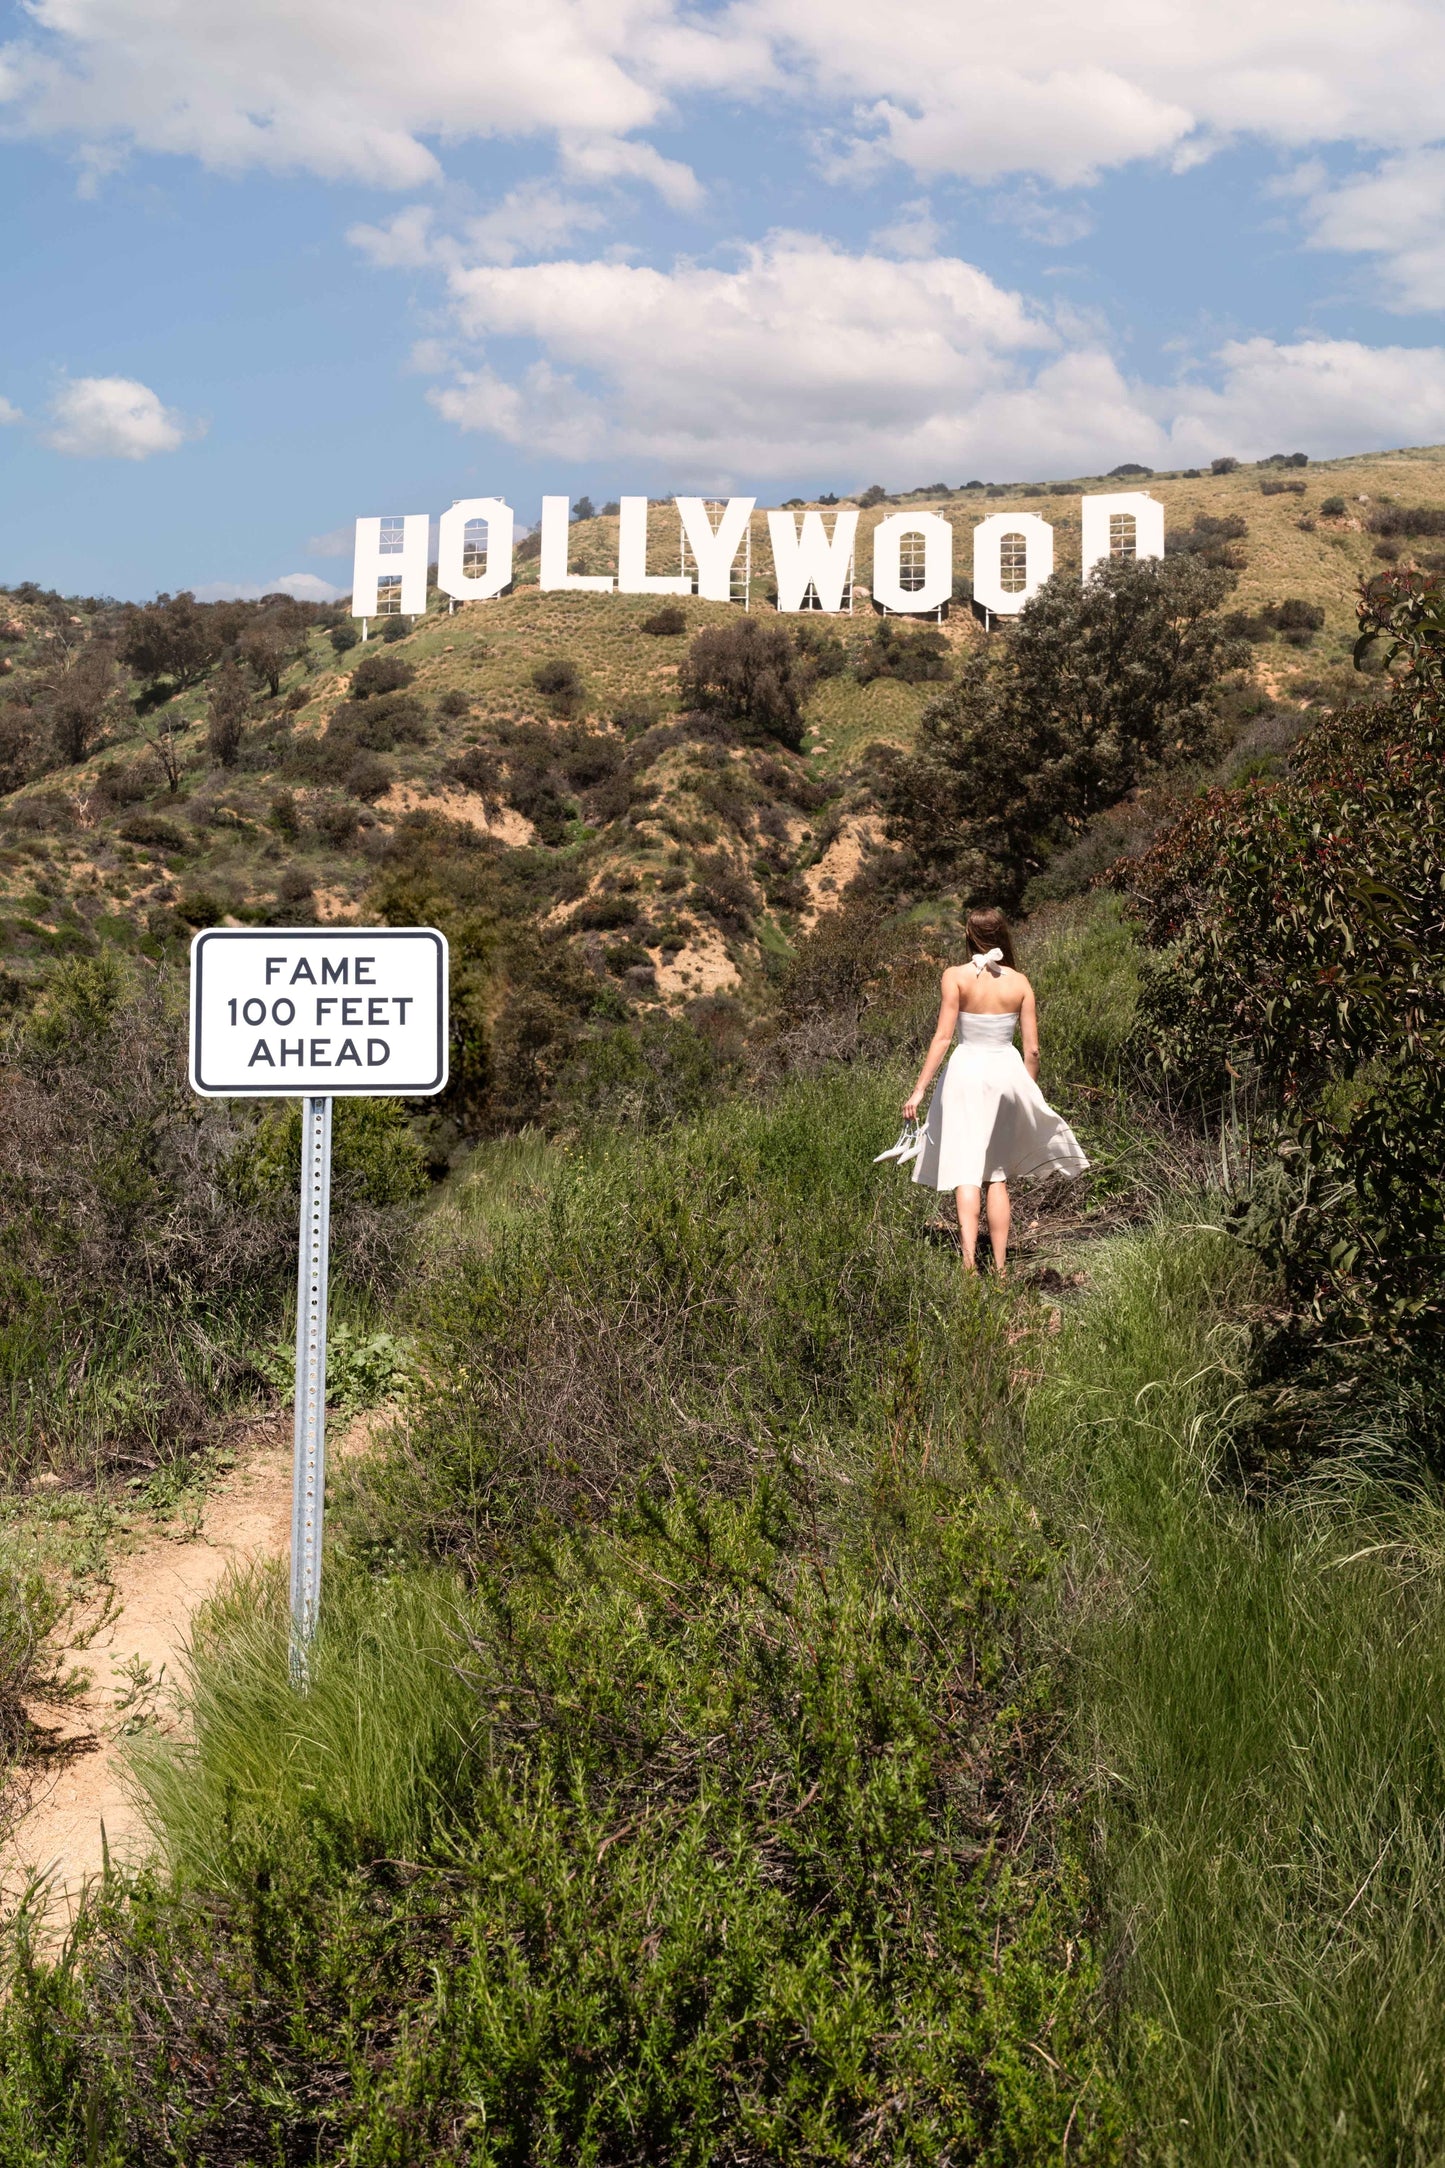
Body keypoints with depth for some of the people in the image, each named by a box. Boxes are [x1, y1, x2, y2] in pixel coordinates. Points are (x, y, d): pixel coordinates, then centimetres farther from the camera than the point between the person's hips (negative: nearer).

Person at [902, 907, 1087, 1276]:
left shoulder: (956, 976, -6)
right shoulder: (1019, 982, 1)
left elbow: (943, 1037, -12)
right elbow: (1031, 1049, 2)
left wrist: (919, 1089, -9)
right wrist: (1029, 1094, 16)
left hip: (967, 1071, -3)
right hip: (1007, 1071, 3)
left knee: (966, 1171, -5)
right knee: (997, 1176, 14)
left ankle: (969, 1257, -23)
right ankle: (1000, 1266, 13)